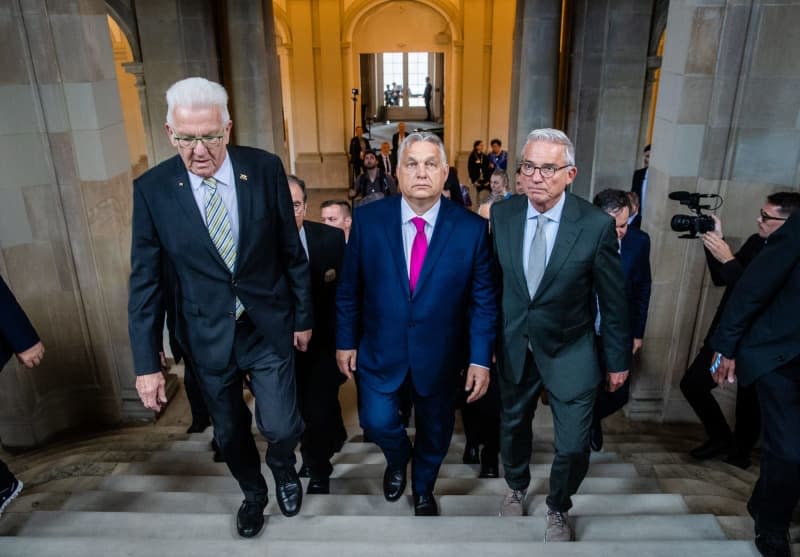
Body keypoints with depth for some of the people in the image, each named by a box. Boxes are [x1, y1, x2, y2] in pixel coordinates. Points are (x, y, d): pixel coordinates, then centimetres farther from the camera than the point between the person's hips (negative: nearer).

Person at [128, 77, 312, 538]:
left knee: (281, 428, -1)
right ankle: (253, 492, 50)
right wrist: (147, 362, -5)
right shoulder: (152, 188, -11)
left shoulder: (266, 169, -12)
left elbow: (292, 250, -3)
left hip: (269, 327, -1)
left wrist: (304, 316, 3)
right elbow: (145, 281, -6)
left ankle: (283, 465, 38)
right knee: (230, 432, 18)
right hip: (208, 335, 1)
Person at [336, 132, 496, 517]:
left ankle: (423, 489, 51)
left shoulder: (471, 228, -13)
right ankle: (398, 459, 38)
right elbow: (349, 289, -1)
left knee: (435, 431, 18)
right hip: (381, 351, 0)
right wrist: (345, 341, 2)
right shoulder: (368, 219, -10)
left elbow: (483, 300, -6)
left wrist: (481, 359, -7)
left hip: (439, 355, 1)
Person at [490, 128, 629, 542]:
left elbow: (613, 299, -8)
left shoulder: (596, 225, -18)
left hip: (570, 354, -2)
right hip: (514, 348, 3)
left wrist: (618, 359, -1)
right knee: (512, 426, 22)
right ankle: (516, 486, 53)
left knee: (572, 447, 7)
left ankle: (558, 509, 40)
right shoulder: (502, 214, -9)